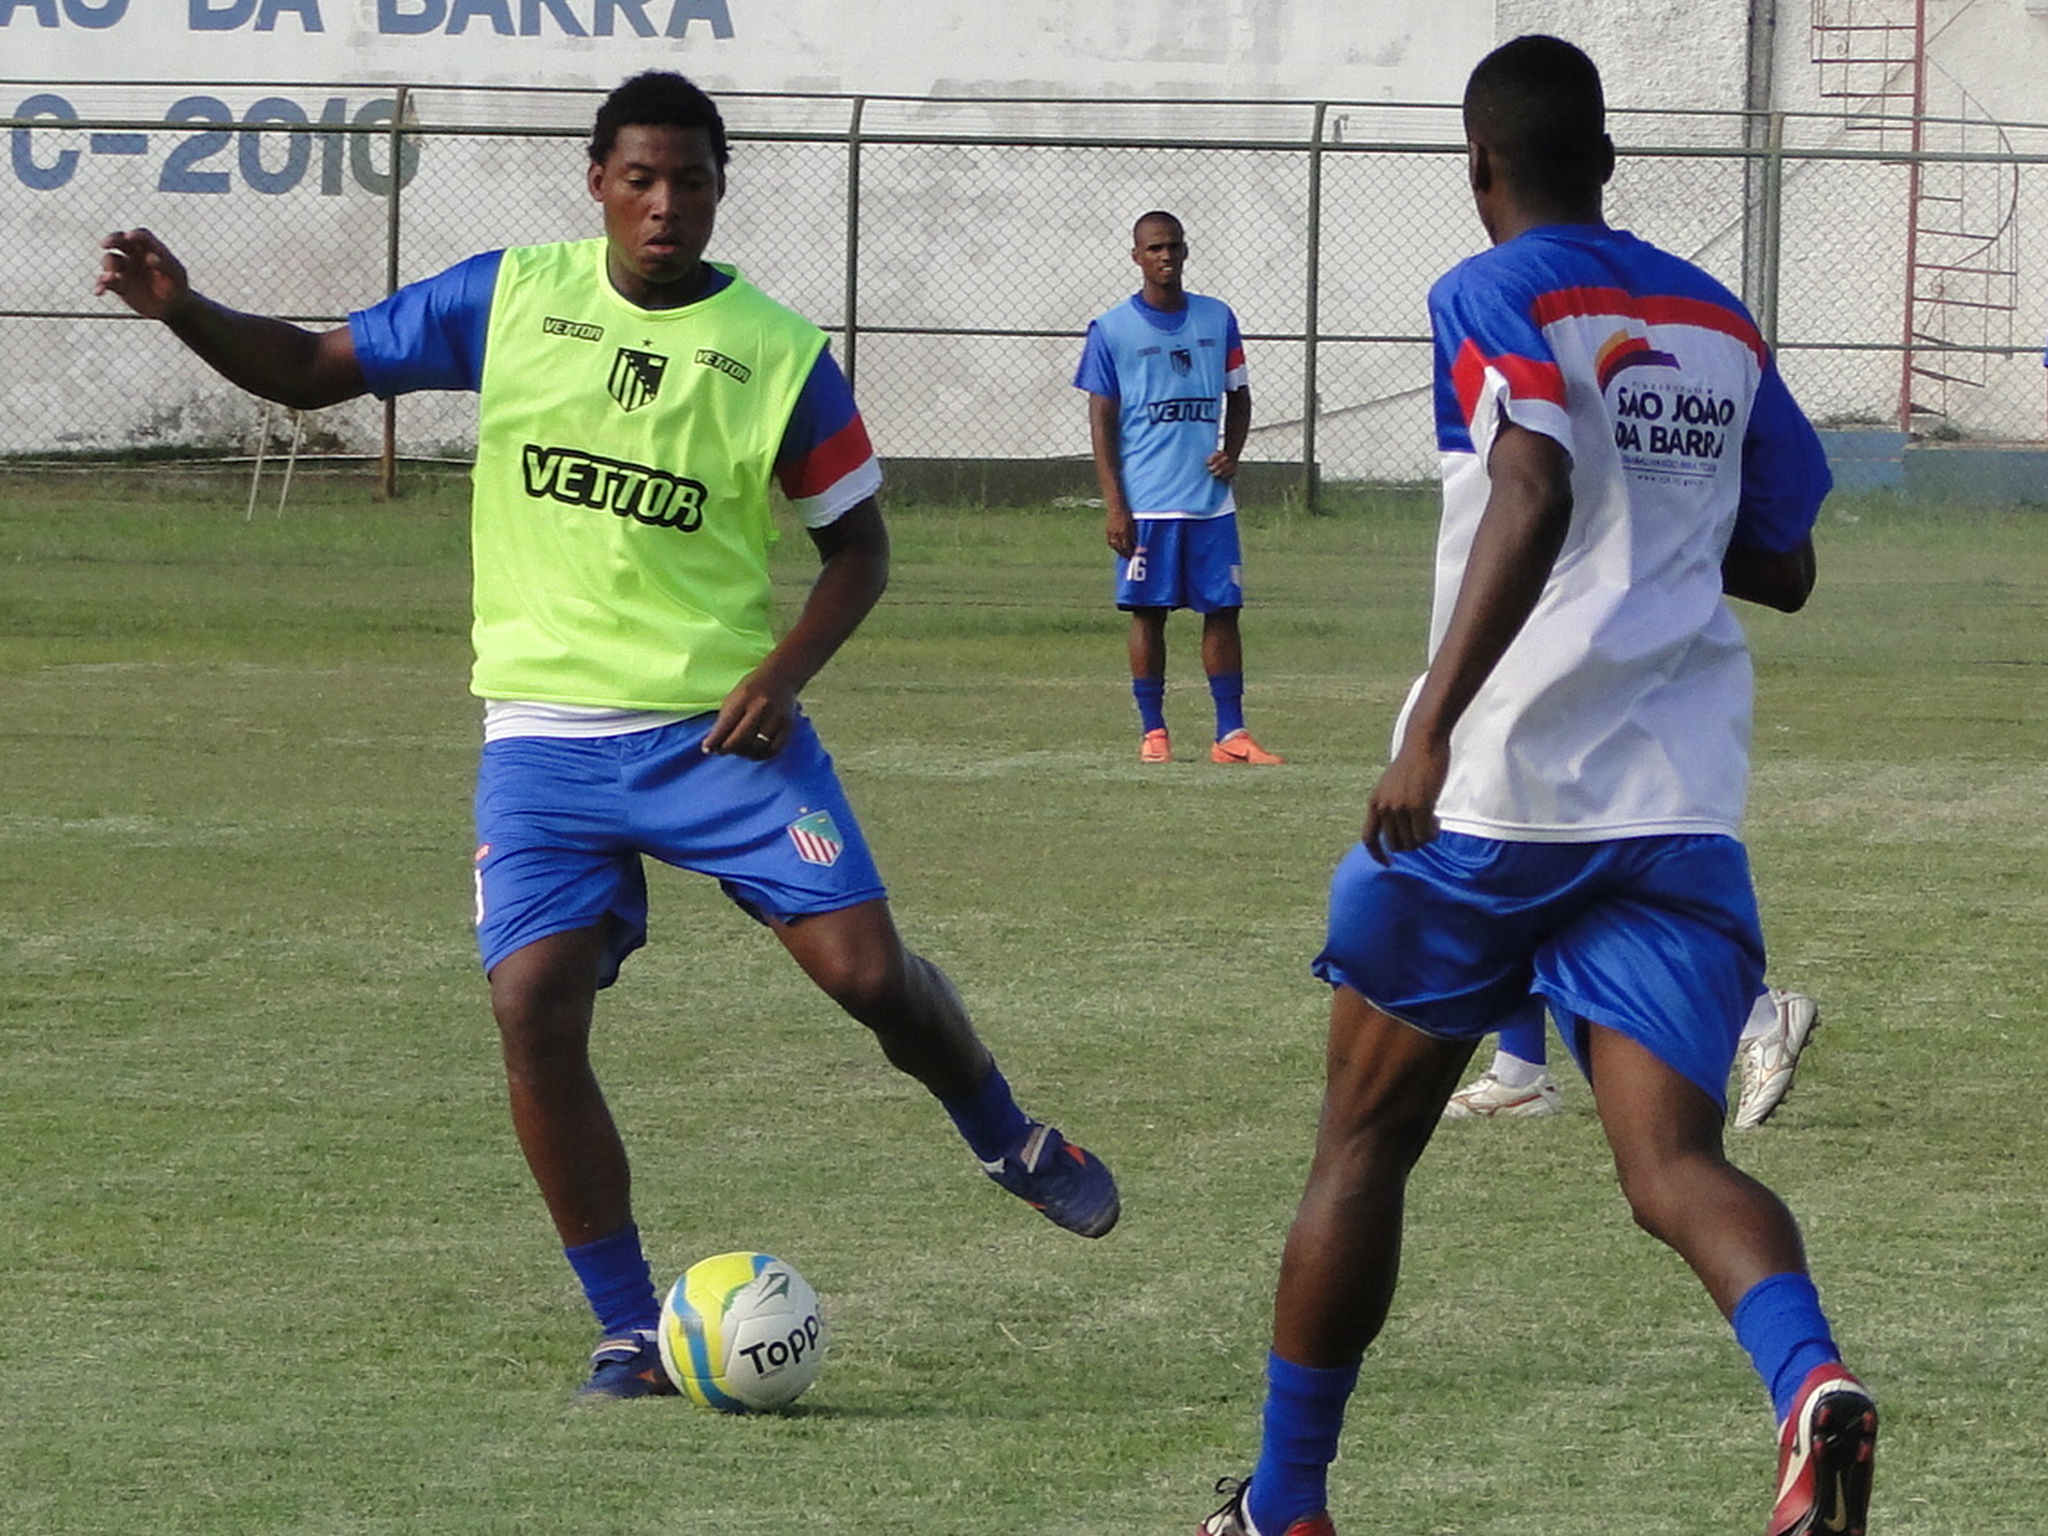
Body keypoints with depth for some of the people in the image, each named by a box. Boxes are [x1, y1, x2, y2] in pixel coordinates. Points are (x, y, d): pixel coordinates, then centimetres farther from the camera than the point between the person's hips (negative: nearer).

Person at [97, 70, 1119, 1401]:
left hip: (720, 725, -1)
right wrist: (183, 310, -9)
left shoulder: (779, 352, -2)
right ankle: (633, 1331, -1)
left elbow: (858, 545, 5)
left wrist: (785, 670, -11)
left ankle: (1008, 1137, 23)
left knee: (866, 969, -10)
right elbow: (312, 369, 8)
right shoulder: (508, 300, 2)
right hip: (546, 730, 1)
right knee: (533, 1009, -13)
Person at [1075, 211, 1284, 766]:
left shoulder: (1218, 320, 9)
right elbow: (1102, 422, -1)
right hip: (1146, 504, -3)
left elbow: (1238, 397, 18)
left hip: (1211, 497, 3)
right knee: (1149, 611, 1)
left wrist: (1231, 453, -2)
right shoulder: (1112, 330, -1)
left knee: (1222, 609, 2)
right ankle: (1152, 730, 9)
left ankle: (1231, 732, 5)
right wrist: (1114, 505, -8)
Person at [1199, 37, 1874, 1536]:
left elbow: (1535, 494, -22)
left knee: (1364, 1145, 12)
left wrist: (1433, 727, -27)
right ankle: (1809, 1377, -38)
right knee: (1674, 1165, -6)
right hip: (1683, 807, 4)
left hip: (1498, 793, -4)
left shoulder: (1494, 297, -3)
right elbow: (1782, 567, 25)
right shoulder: (1721, 324, 16)